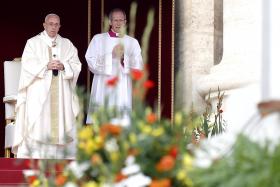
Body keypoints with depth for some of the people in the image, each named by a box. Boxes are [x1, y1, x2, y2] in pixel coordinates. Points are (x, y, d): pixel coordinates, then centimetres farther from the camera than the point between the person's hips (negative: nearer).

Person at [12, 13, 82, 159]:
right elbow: (28, 64, -4)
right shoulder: (33, 43, 6)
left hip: (61, 92, 3)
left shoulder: (67, 44, 14)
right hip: (39, 92, -3)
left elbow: (76, 65, 7)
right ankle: (34, 155, -10)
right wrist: (46, 66, -16)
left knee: (61, 123, -2)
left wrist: (63, 66, -12)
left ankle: (60, 156, -1)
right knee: (38, 125, -10)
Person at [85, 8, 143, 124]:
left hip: (124, 89, 1)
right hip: (103, 87, -1)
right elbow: (91, 62, -1)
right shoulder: (98, 39, 10)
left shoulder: (132, 42, 12)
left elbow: (138, 66, 4)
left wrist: (123, 57, -12)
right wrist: (112, 55, -11)